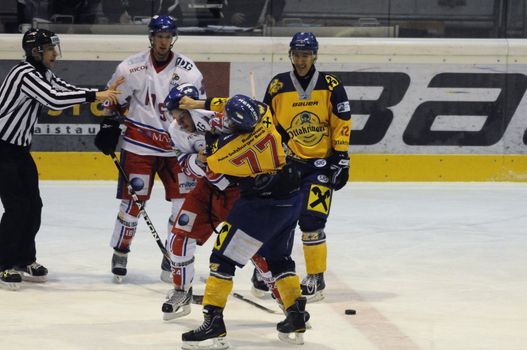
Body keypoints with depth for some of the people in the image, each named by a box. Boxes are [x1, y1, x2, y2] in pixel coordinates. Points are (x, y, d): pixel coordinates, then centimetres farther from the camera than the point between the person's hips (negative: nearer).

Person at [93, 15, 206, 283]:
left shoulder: (188, 71, -3)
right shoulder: (131, 68, -6)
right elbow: (114, 100, 8)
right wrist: (108, 128, 0)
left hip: (177, 147, 2)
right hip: (139, 144, -2)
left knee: (186, 201, -1)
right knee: (133, 200, -2)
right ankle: (120, 253, 14)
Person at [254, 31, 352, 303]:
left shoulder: (331, 86, -4)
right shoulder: (278, 86, 0)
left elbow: (342, 125, -2)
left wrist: (341, 159, -5)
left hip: (320, 163, -2)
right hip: (286, 161, 2)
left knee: (311, 220, -12)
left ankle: (316, 278, 0)